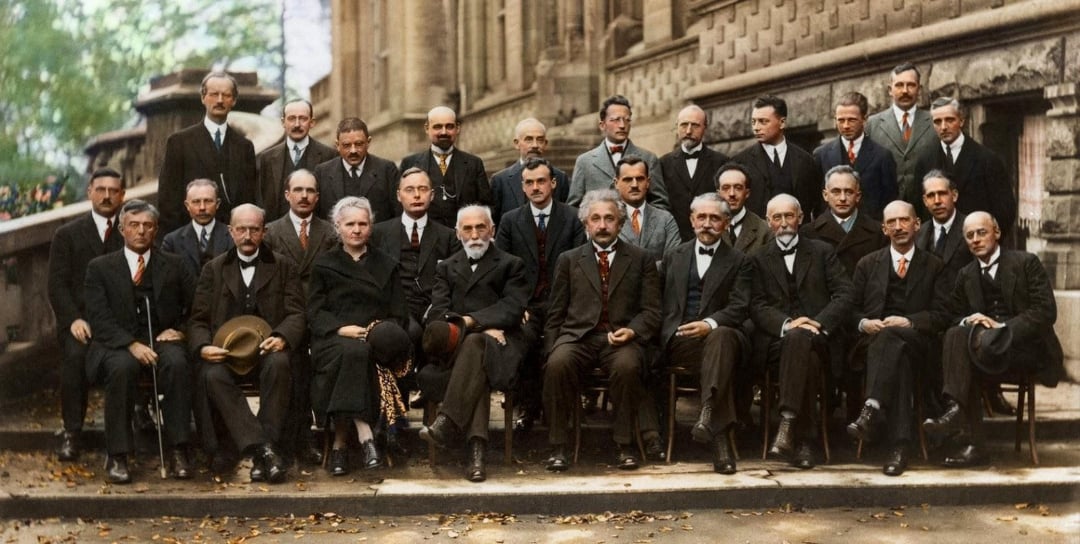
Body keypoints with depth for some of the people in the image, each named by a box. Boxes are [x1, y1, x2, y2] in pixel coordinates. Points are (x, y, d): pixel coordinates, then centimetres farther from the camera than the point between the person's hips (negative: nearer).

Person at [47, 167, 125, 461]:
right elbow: (57, 285, 4)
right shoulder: (67, 235, 12)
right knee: (75, 355, -32)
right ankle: (71, 433, -22)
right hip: (80, 320, 0)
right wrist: (74, 319, -13)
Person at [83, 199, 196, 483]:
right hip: (117, 345, -1)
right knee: (123, 367, -36)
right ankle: (117, 456, -27)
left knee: (177, 363, -33)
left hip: (162, 340, 1)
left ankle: (179, 451, -28)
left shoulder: (173, 265, 15)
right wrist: (131, 344, -18)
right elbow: (99, 318, -3)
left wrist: (181, 330, -5)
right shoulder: (99, 268, 9)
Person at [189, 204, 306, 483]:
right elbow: (198, 320, 12)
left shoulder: (281, 266, 15)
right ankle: (262, 448, -37)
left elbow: (296, 313, 6)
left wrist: (282, 337, -17)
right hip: (226, 349, 1)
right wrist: (203, 347, -11)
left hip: (267, 348, -1)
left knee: (279, 364, -36)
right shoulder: (213, 269, 17)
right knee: (211, 375, -33)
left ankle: (262, 452, -33)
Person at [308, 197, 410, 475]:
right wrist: (341, 328, -12)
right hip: (333, 339, -1)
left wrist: (383, 329, -8)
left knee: (358, 354, -36)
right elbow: (315, 312, 7)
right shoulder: (324, 265, 19)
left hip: (376, 340, 1)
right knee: (352, 351, -38)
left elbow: (399, 314, 15)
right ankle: (364, 434, -43)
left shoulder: (386, 266, 22)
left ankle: (340, 443, -34)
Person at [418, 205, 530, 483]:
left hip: (498, 344, -1)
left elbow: (513, 309, 0)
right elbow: (438, 312, 7)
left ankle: (446, 423, -46)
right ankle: (476, 447, -47)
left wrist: (471, 321, -13)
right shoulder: (446, 268, 24)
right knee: (477, 361, -35)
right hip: (454, 343, 1)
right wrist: (484, 327, -9)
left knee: (476, 344, -37)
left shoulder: (511, 265, 17)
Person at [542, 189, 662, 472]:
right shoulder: (568, 260, 18)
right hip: (577, 336, 1)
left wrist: (633, 331, -12)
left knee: (627, 365, -35)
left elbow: (651, 311, 8)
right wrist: (551, 351, 0)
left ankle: (624, 445, -19)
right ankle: (557, 446, -22)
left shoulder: (641, 260, 15)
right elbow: (555, 314, 15)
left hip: (621, 337, -1)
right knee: (558, 363, -32)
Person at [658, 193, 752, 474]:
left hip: (720, 334, 0)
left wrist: (710, 324, -20)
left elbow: (740, 308, -1)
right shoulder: (674, 257, 23)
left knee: (721, 337, -39)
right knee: (719, 351, -35)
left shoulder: (739, 262, 14)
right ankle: (720, 439, -43)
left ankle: (708, 416, -52)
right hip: (678, 340, 0)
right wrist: (665, 331, 3)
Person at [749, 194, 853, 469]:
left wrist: (819, 323, -12)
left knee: (799, 339, -38)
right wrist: (786, 323, -15)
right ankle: (802, 439, -36)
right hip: (776, 340, 0)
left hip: (816, 336, 0)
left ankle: (787, 424, -43)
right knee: (806, 358, -36)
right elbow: (757, 305, 5)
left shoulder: (822, 252, 16)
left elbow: (844, 294, 5)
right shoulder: (760, 258, 18)